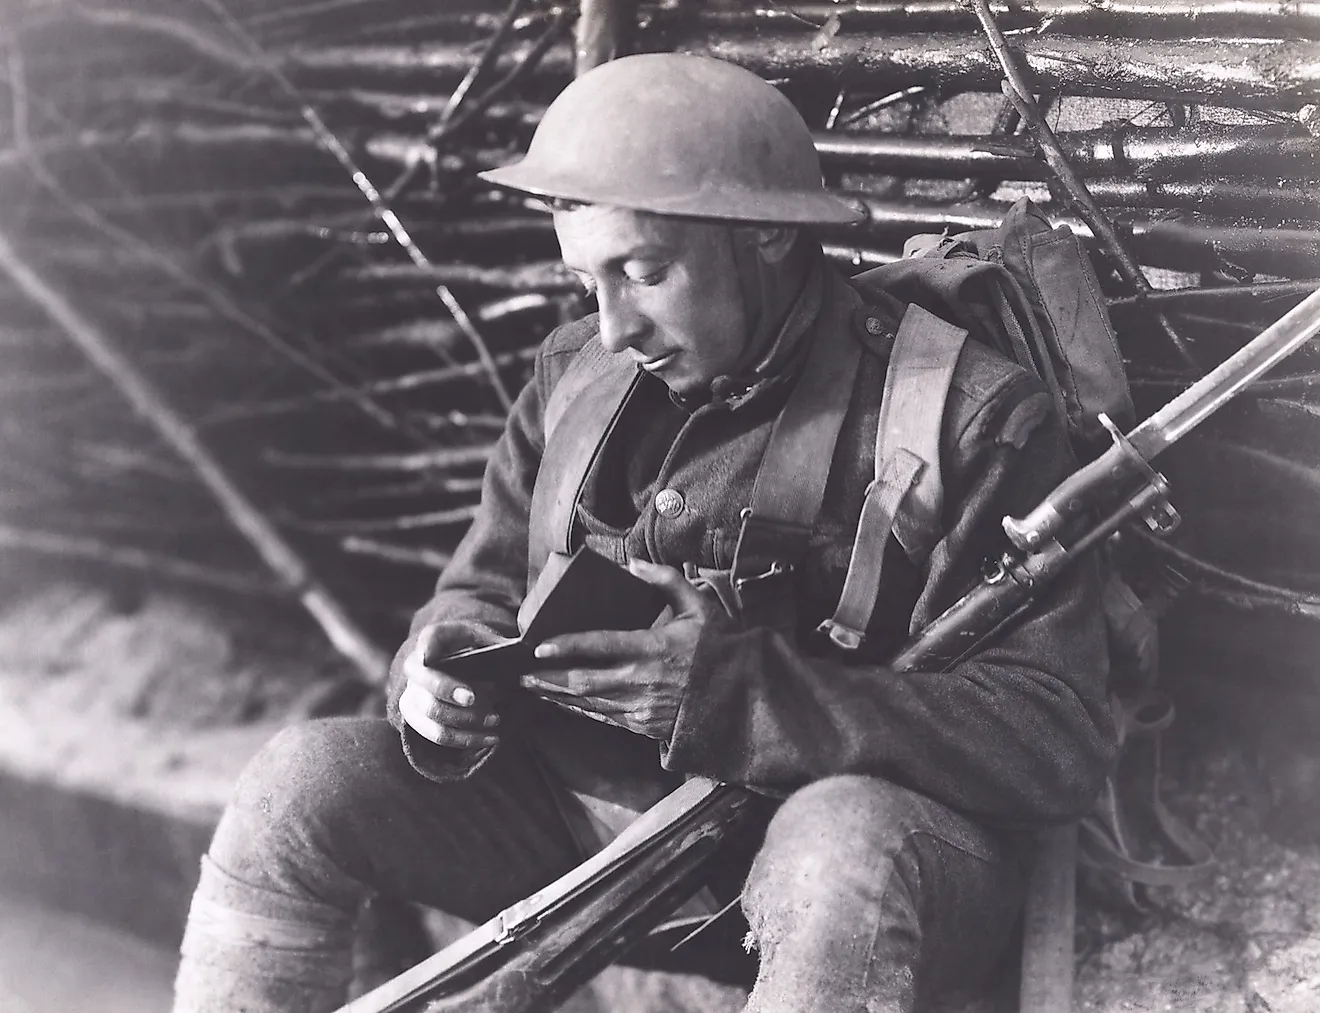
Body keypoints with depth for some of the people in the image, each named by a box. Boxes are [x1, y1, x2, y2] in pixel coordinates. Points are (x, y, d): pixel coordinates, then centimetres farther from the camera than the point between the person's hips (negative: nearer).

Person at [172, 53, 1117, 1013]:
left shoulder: (970, 419, -13)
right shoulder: (576, 373, 5)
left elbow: (1061, 738, -18)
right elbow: (483, 593, 15)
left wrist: (737, 693, -28)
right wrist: (445, 674, -12)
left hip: (857, 832, -5)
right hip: (578, 806, 5)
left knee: (848, 861, -40)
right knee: (302, 783, -13)